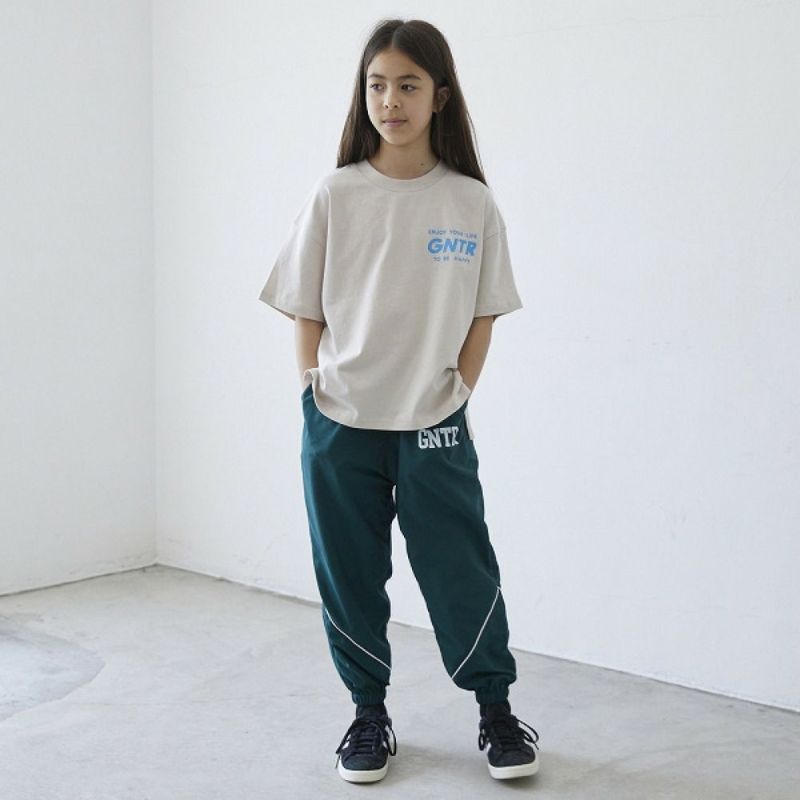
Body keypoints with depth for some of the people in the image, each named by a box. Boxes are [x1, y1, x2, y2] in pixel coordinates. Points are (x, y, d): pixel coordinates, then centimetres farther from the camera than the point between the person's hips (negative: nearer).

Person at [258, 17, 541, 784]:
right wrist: (317, 391, -2)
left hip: (434, 430, -1)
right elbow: (307, 312, 4)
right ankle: (369, 712, 27)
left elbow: (481, 317, 4)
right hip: (338, 429, 1)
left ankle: (496, 709, 22)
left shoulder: (471, 202, -2)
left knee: (462, 570, 3)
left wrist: (455, 396, -4)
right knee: (348, 576, 10)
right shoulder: (334, 196, -2)